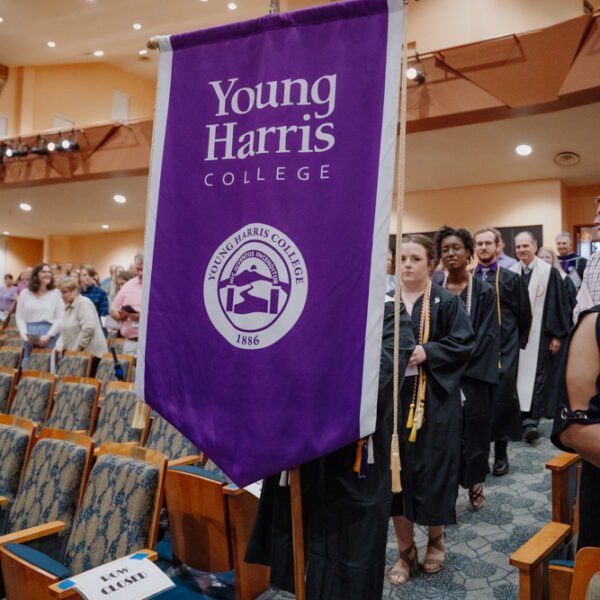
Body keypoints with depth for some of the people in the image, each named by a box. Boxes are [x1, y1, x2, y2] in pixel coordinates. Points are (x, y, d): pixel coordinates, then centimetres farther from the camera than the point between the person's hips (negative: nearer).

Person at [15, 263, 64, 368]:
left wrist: (48, 336, -11)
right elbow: (20, 318, 9)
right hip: (29, 337, 2)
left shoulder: (56, 293, 3)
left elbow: (60, 318, -3)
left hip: (49, 337, -2)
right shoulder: (25, 293, 11)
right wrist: (24, 335, -5)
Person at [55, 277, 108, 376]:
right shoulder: (68, 307, 17)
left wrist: (77, 348, -17)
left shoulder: (84, 303, -12)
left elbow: (88, 328, -23)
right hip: (75, 354, 8)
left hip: (91, 353, -8)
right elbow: (65, 330, 23)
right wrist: (60, 344, 4)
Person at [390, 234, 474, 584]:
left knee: (433, 469, 5)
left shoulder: (446, 302, -1)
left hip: (434, 401, -2)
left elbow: (465, 342, -6)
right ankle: (405, 551, 23)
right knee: (396, 469, 6)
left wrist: (425, 352, -17)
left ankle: (436, 538, 33)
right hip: (393, 398, 2)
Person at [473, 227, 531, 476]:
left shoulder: (511, 279, 2)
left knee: (502, 399, -1)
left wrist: (516, 344, 3)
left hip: (503, 351, -2)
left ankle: (501, 454, 13)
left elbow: (524, 316, 6)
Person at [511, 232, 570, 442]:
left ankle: (531, 421, -5)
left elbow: (558, 305, -4)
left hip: (539, 336, -3)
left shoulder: (549, 272, -3)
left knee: (536, 375, -7)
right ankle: (523, 419, 19)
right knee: (518, 376, 7)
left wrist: (557, 335, -8)